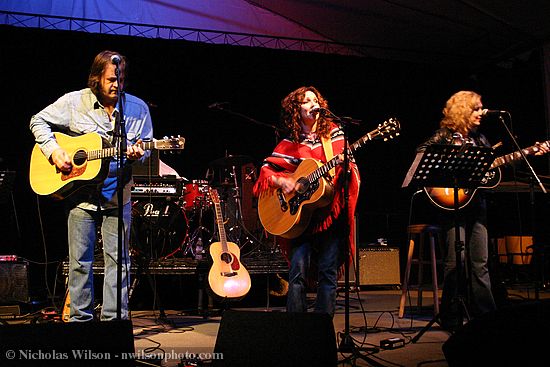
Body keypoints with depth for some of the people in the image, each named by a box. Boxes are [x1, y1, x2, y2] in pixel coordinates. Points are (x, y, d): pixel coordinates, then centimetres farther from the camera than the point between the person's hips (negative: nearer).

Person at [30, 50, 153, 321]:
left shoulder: (137, 108, 1)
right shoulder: (74, 101, -1)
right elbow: (39, 121, 7)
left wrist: (137, 155, -16)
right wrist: (53, 150, -9)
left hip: (118, 195, 0)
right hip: (81, 194, 0)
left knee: (118, 259, 2)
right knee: (80, 260, 7)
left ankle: (113, 319, 11)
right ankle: (81, 318, 20)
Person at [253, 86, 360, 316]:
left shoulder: (334, 133, 9)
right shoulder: (289, 144, 5)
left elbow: (350, 165, 8)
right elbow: (266, 170, 4)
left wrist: (347, 164, -15)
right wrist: (282, 181, -14)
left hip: (331, 212, 1)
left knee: (328, 271, 1)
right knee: (299, 270, -7)